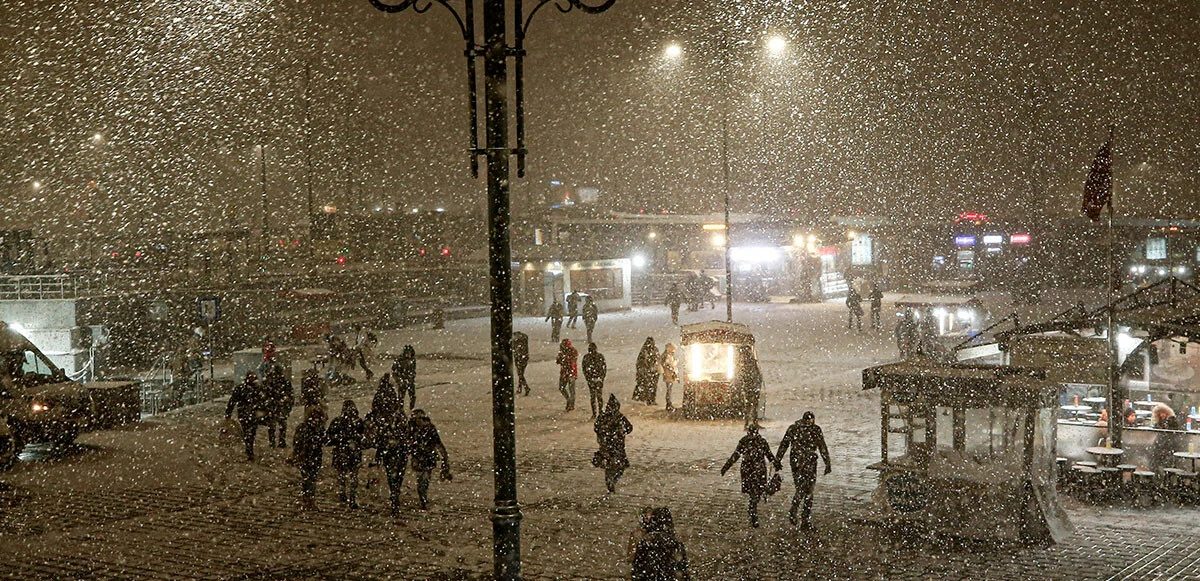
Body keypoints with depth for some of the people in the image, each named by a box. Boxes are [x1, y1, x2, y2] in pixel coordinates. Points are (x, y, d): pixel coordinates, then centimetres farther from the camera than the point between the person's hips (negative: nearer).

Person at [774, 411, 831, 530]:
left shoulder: (792, 428, 9)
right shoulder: (815, 429, 0)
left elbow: (783, 445, 8)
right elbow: (822, 448, -4)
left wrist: (777, 461, 10)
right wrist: (828, 464, -3)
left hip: (795, 461, 3)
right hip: (809, 462, -3)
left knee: (800, 488, 17)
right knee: (808, 491, 2)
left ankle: (793, 510, -4)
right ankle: (805, 522, 1)